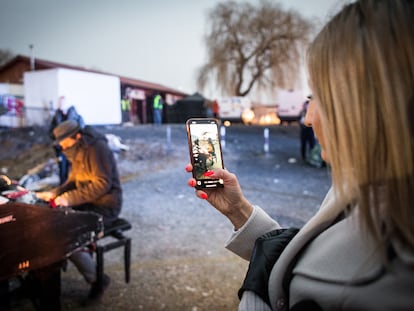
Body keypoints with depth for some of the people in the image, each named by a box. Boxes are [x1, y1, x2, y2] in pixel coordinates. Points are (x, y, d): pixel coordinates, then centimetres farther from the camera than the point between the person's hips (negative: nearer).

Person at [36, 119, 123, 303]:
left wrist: (69, 198, -28)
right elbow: (73, 182, 15)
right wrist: (55, 193, -3)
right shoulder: (78, 152, 10)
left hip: (105, 207, -9)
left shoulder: (97, 148, -20)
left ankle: (97, 279, -1)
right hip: (88, 204, 9)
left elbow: (102, 184, -26)